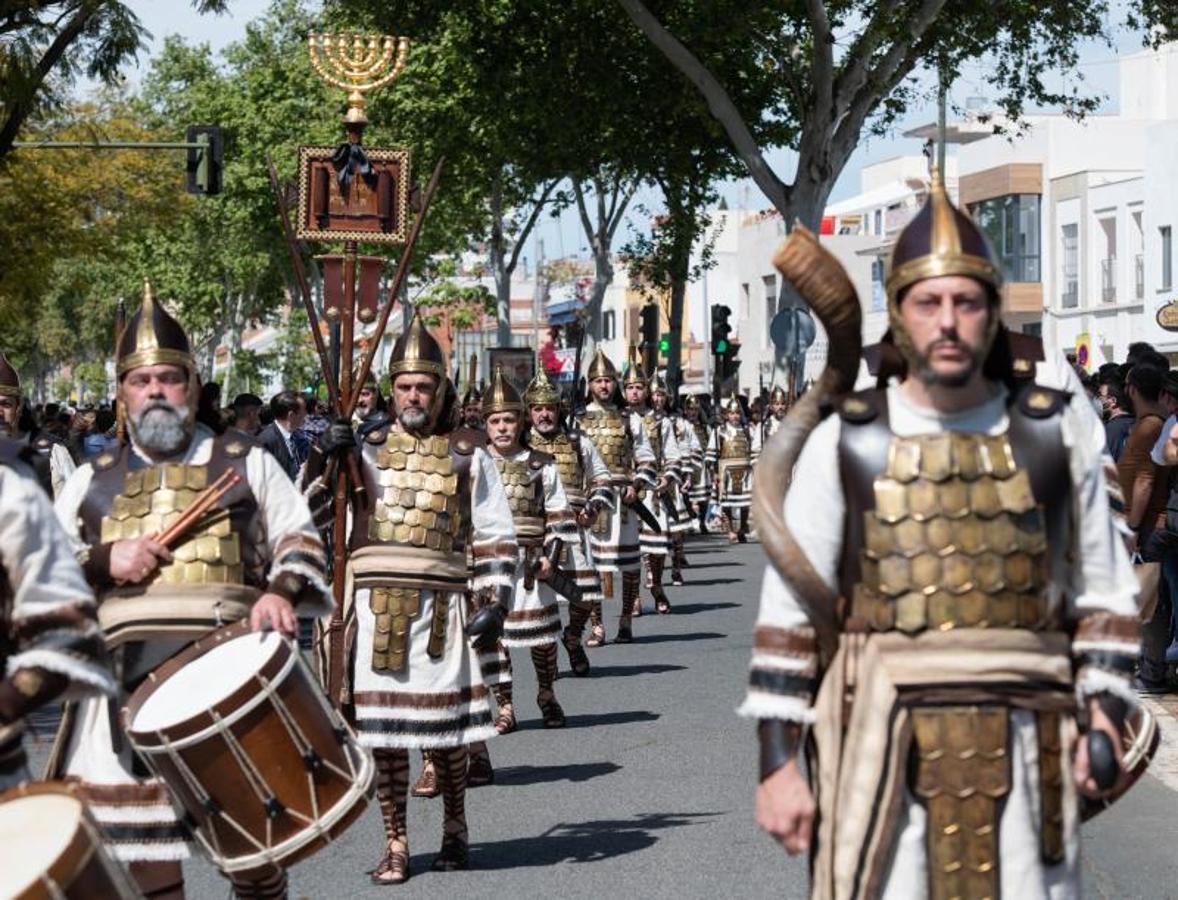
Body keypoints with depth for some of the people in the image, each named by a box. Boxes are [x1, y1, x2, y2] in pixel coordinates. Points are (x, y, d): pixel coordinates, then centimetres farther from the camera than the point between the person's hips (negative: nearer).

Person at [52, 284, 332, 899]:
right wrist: (101, 562, -6)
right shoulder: (91, 481, 17)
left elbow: (299, 540, 9)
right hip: (127, 673, 2)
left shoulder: (247, 464, 13)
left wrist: (281, 592, -11)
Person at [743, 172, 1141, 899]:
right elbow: (787, 615, 2)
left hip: (1024, 748, 1)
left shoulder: (1058, 432, 6)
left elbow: (1105, 592, 12)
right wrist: (778, 763, -3)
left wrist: (1103, 711, 0)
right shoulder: (844, 445, 2)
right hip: (880, 747, -1)